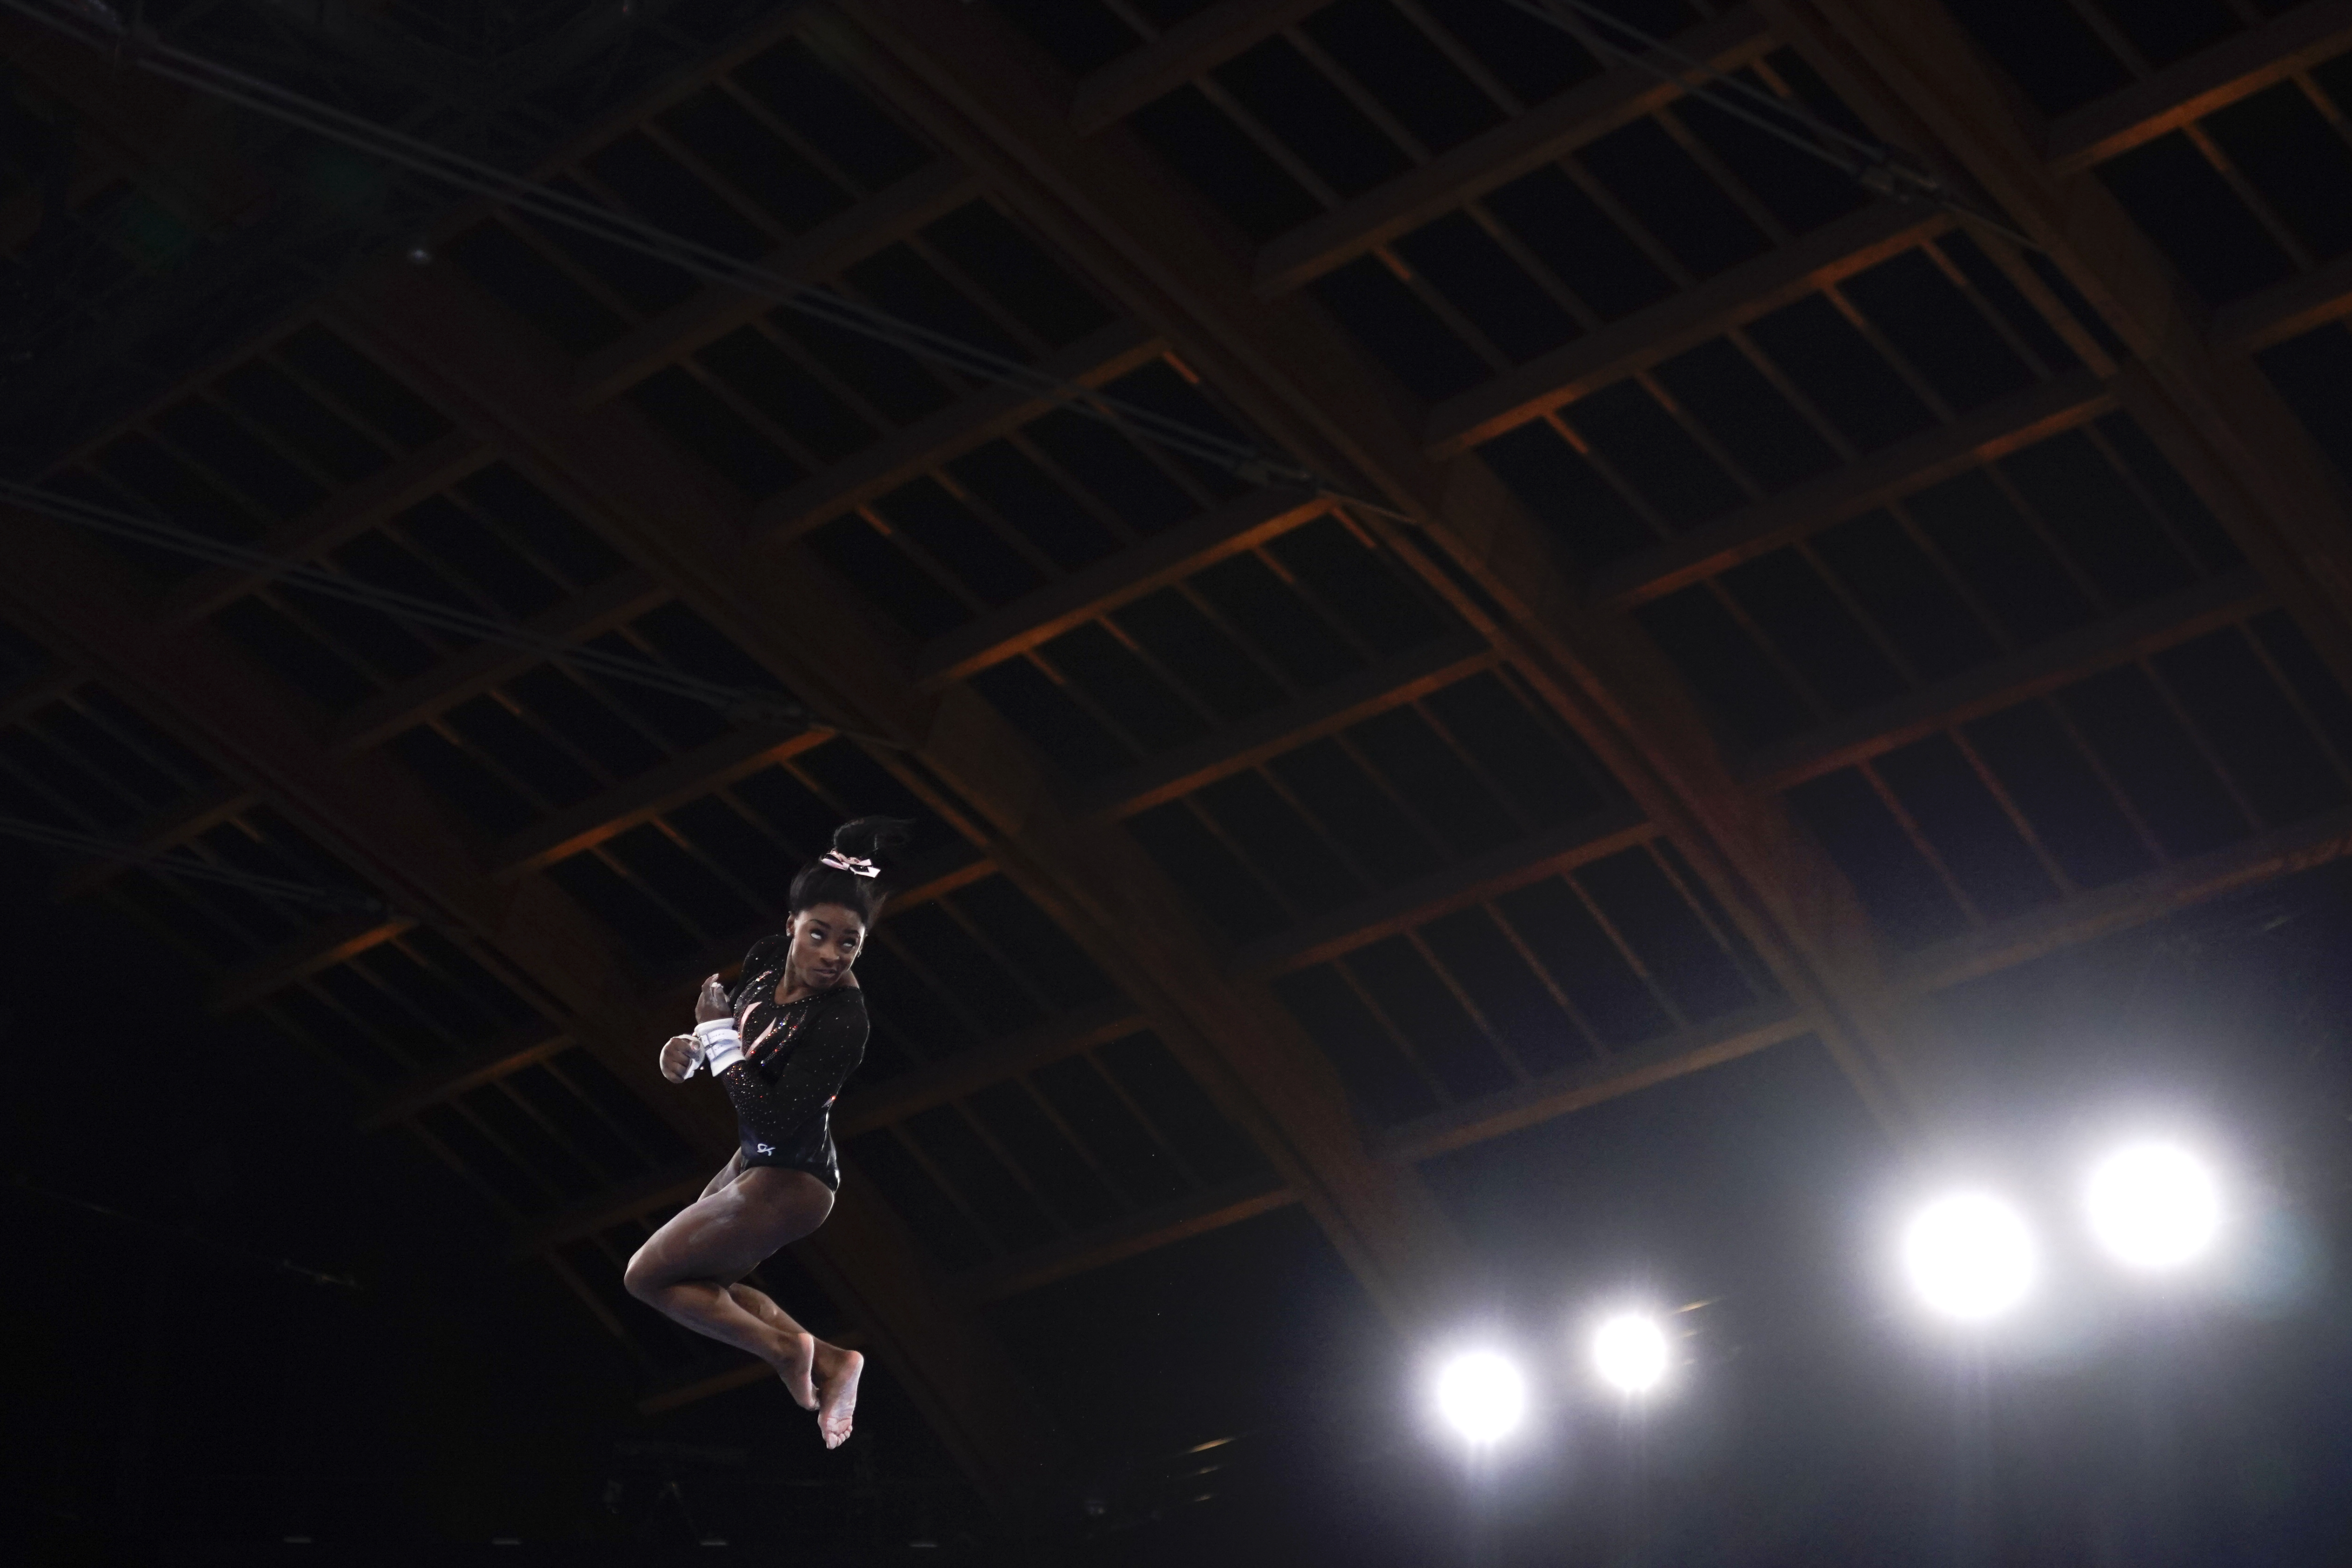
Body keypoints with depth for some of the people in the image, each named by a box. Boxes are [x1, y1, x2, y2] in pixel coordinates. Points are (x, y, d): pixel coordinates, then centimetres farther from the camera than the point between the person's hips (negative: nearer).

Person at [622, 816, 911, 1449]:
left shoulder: (842, 1019, -31)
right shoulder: (768, 957, -9)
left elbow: (776, 1121, -33)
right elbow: (735, 1032, 11)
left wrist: (719, 1035, -25)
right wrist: (690, 1046, -11)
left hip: (789, 1182, -9)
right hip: (756, 1162, 9)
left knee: (646, 1276, 1)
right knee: (700, 1286, 20)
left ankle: (785, 1348, 1)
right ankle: (831, 1362, 13)